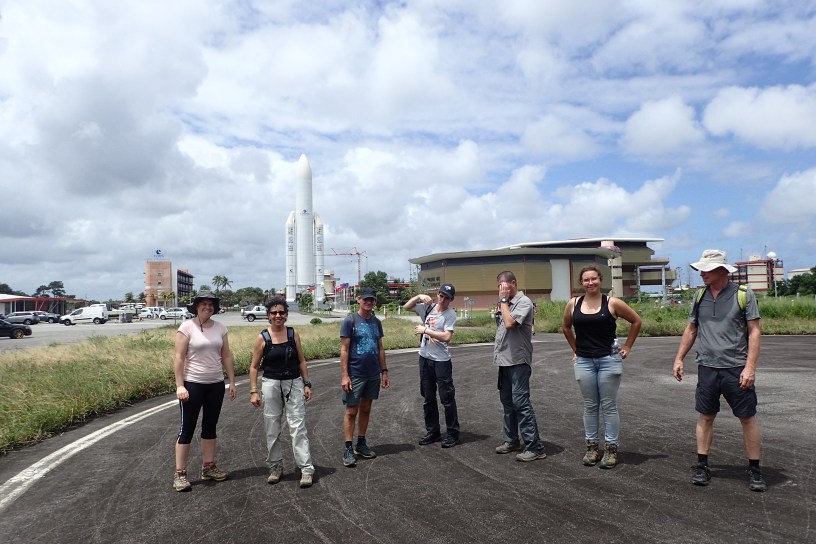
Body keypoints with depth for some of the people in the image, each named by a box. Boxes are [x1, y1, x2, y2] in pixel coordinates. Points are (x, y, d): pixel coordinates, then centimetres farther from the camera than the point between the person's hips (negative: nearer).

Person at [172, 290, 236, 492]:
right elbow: (178, 358, -11)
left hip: (216, 384, 5)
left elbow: (226, 356, 8)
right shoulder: (187, 327, -9)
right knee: (187, 429, 2)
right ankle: (180, 474, 10)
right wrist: (179, 385, -16)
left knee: (210, 427, 14)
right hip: (192, 384, -5)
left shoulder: (220, 328, 4)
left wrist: (232, 382, 5)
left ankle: (208, 467, 26)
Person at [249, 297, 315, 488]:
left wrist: (307, 384, 4)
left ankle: (306, 469, 0)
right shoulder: (262, 338, -3)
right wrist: (254, 391, -5)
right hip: (271, 385, 0)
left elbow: (302, 361, 8)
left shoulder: (293, 334, 1)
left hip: (294, 383, 0)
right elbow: (254, 366, 1)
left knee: (298, 426, -3)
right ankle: (275, 467, 25)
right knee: (272, 428, 9)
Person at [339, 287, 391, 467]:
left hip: (373, 375, 6)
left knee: (366, 409, 13)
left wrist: (384, 371, 11)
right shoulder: (350, 321, -8)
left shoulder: (376, 322, 9)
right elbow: (344, 350, -10)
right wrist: (344, 375, -15)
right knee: (351, 411, 0)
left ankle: (361, 444, 25)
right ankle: (348, 449, 7)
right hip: (355, 375, -5)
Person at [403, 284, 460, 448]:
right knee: (428, 397, 14)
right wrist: (419, 297, -8)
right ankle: (433, 432, 27)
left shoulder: (450, 315, -10)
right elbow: (406, 307, 8)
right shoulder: (427, 307, 5)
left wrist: (425, 330, -17)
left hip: (441, 361, -6)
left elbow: (446, 337, -21)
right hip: (425, 358, 6)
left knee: (447, 398, 0)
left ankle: (452, 434, 12)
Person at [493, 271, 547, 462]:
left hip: (518, 361, -9)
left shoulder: (524, 302, -11)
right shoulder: (507, 303, 14)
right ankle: (512, 440, 28)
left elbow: (509, 323, -25)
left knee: (521, 402, -10)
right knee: (507, 401, 15)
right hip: (505, 360, 9)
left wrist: (503, 300, -16)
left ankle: (534, 447, -5)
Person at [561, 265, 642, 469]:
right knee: (590, 406, 10)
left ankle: (611, 449, 13)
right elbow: (565, 327, 20)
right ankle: (591, 447, 20)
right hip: (584, 361, 2)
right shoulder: (573, 304, 2)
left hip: (609, 360, -2)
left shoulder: (612, 303, -5)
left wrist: (627, 346, 5)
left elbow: (636, 321, 7)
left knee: (609, 406, 4)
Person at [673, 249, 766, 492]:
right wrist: (679, 359, 11)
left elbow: (754, 331, -6)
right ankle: (702, 466, 18)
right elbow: (691, 329, 15)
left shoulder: (743, 294, -5)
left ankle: (755, 470, 19)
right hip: (707, 367, 4)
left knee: (748, 417, 5)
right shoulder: (700, 296, 7)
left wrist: (750, 367, -13)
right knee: (705, 417, 8)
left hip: (737, 368, -3)